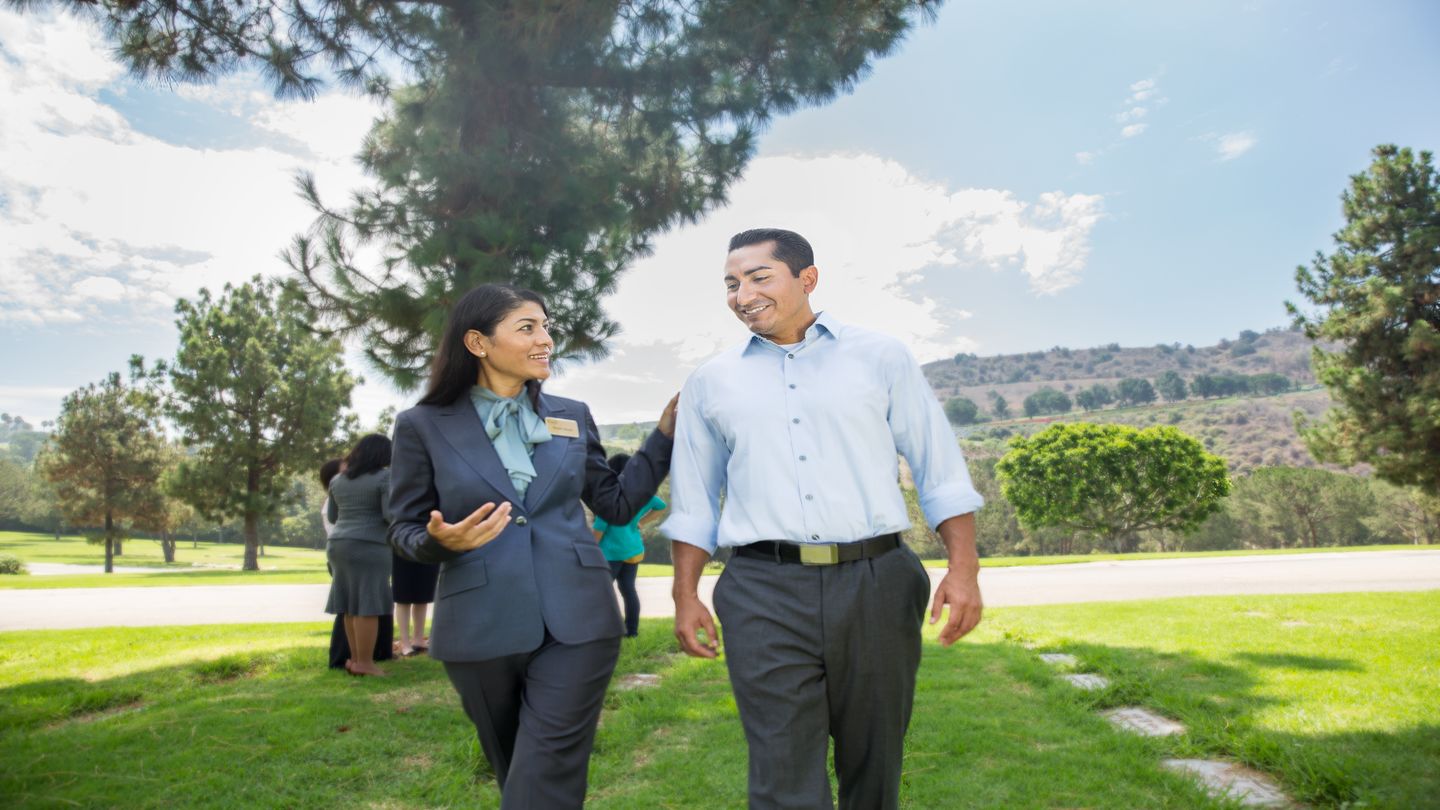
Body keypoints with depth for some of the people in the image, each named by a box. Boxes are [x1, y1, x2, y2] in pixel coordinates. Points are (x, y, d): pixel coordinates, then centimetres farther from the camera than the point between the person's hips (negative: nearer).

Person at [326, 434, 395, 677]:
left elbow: (332, 516, 20)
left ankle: (355, 658, 16)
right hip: (369, 547, -7)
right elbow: (391, 515, -14)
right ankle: (365, 662, -4)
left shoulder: (338, 480, 13)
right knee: (367, 605, -5)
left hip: (338, 545, 7)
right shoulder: (384, 477, -7)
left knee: (351, 605, 11)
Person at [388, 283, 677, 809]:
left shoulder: (571, 416, 7)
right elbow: (405, 531, 3)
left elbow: (618, 504, 9)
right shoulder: (422, 426, -2)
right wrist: (440, 541, -20)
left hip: (575, 623, 1)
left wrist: (666, 430, 3)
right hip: (480, 630, 0)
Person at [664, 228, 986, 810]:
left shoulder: (880, 357, 6)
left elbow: (941, 473, 4)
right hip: (765, 596, 0)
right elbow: (693, 505, 14)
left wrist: (963, 569, -6)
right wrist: (685, 596, 9)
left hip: (876, 586, 0)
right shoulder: (711, 381, 10)